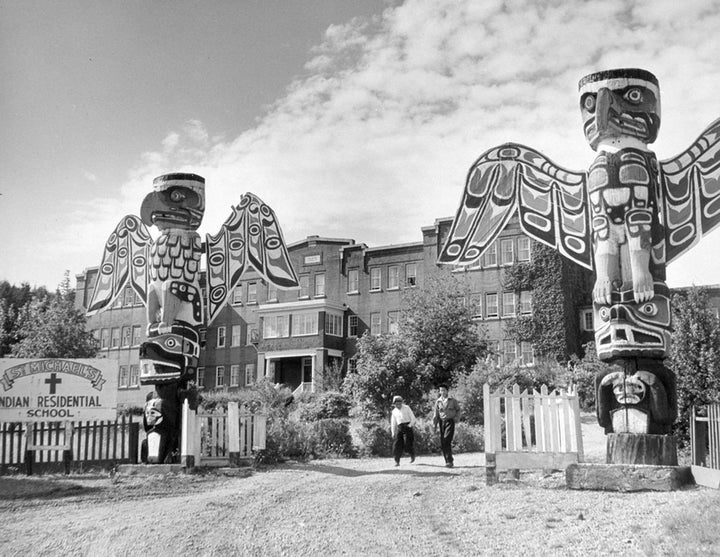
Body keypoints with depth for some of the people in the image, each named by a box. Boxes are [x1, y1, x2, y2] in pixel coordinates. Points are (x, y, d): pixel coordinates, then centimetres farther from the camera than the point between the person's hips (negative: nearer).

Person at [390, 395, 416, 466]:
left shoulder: (406, 408, 1)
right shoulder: (394, 411, 11)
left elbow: (413, 418, 1)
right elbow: (393, 423, 16)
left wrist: (410, 426, -9)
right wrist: (393, 433, 10)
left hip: (407, 426, -3)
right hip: (399, 428, 4)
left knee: (407, 443, -12)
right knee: (397, 444, -7)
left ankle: (412, 455, 17)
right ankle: (397, 461, -6)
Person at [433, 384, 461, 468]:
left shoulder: (453, 400, 3)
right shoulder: (438, 401, 9)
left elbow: (458, 409, 15)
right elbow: (436, 414, 13)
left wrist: (456, 417, -1)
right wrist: (435, 425, 9)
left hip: (450, 421, -4)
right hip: (442, 422, 4)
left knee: (447, 441, -18)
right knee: (442, 443, 2)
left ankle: (450, 461, -17)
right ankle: (448, 461, 12)